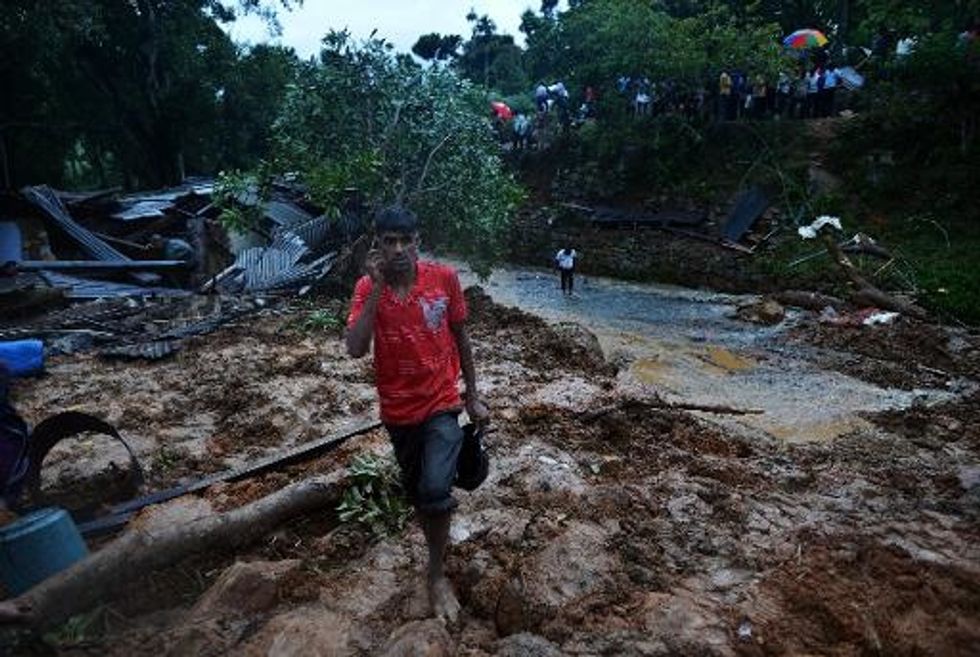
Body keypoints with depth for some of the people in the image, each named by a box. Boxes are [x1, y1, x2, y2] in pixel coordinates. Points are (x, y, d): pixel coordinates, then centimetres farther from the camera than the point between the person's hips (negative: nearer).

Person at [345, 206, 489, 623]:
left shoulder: (444, 278, -10)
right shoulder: (367, 288, -10)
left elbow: (460, 337, 1)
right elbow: (355, 349, -23)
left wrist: (473, 396, 4)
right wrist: (378, 288, -27)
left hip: (441, 402, -2)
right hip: (398, 409, 2)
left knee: (436, 489, -18)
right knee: (416, 492, 18)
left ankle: (436, 573, 9)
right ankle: (439, 552, 46)